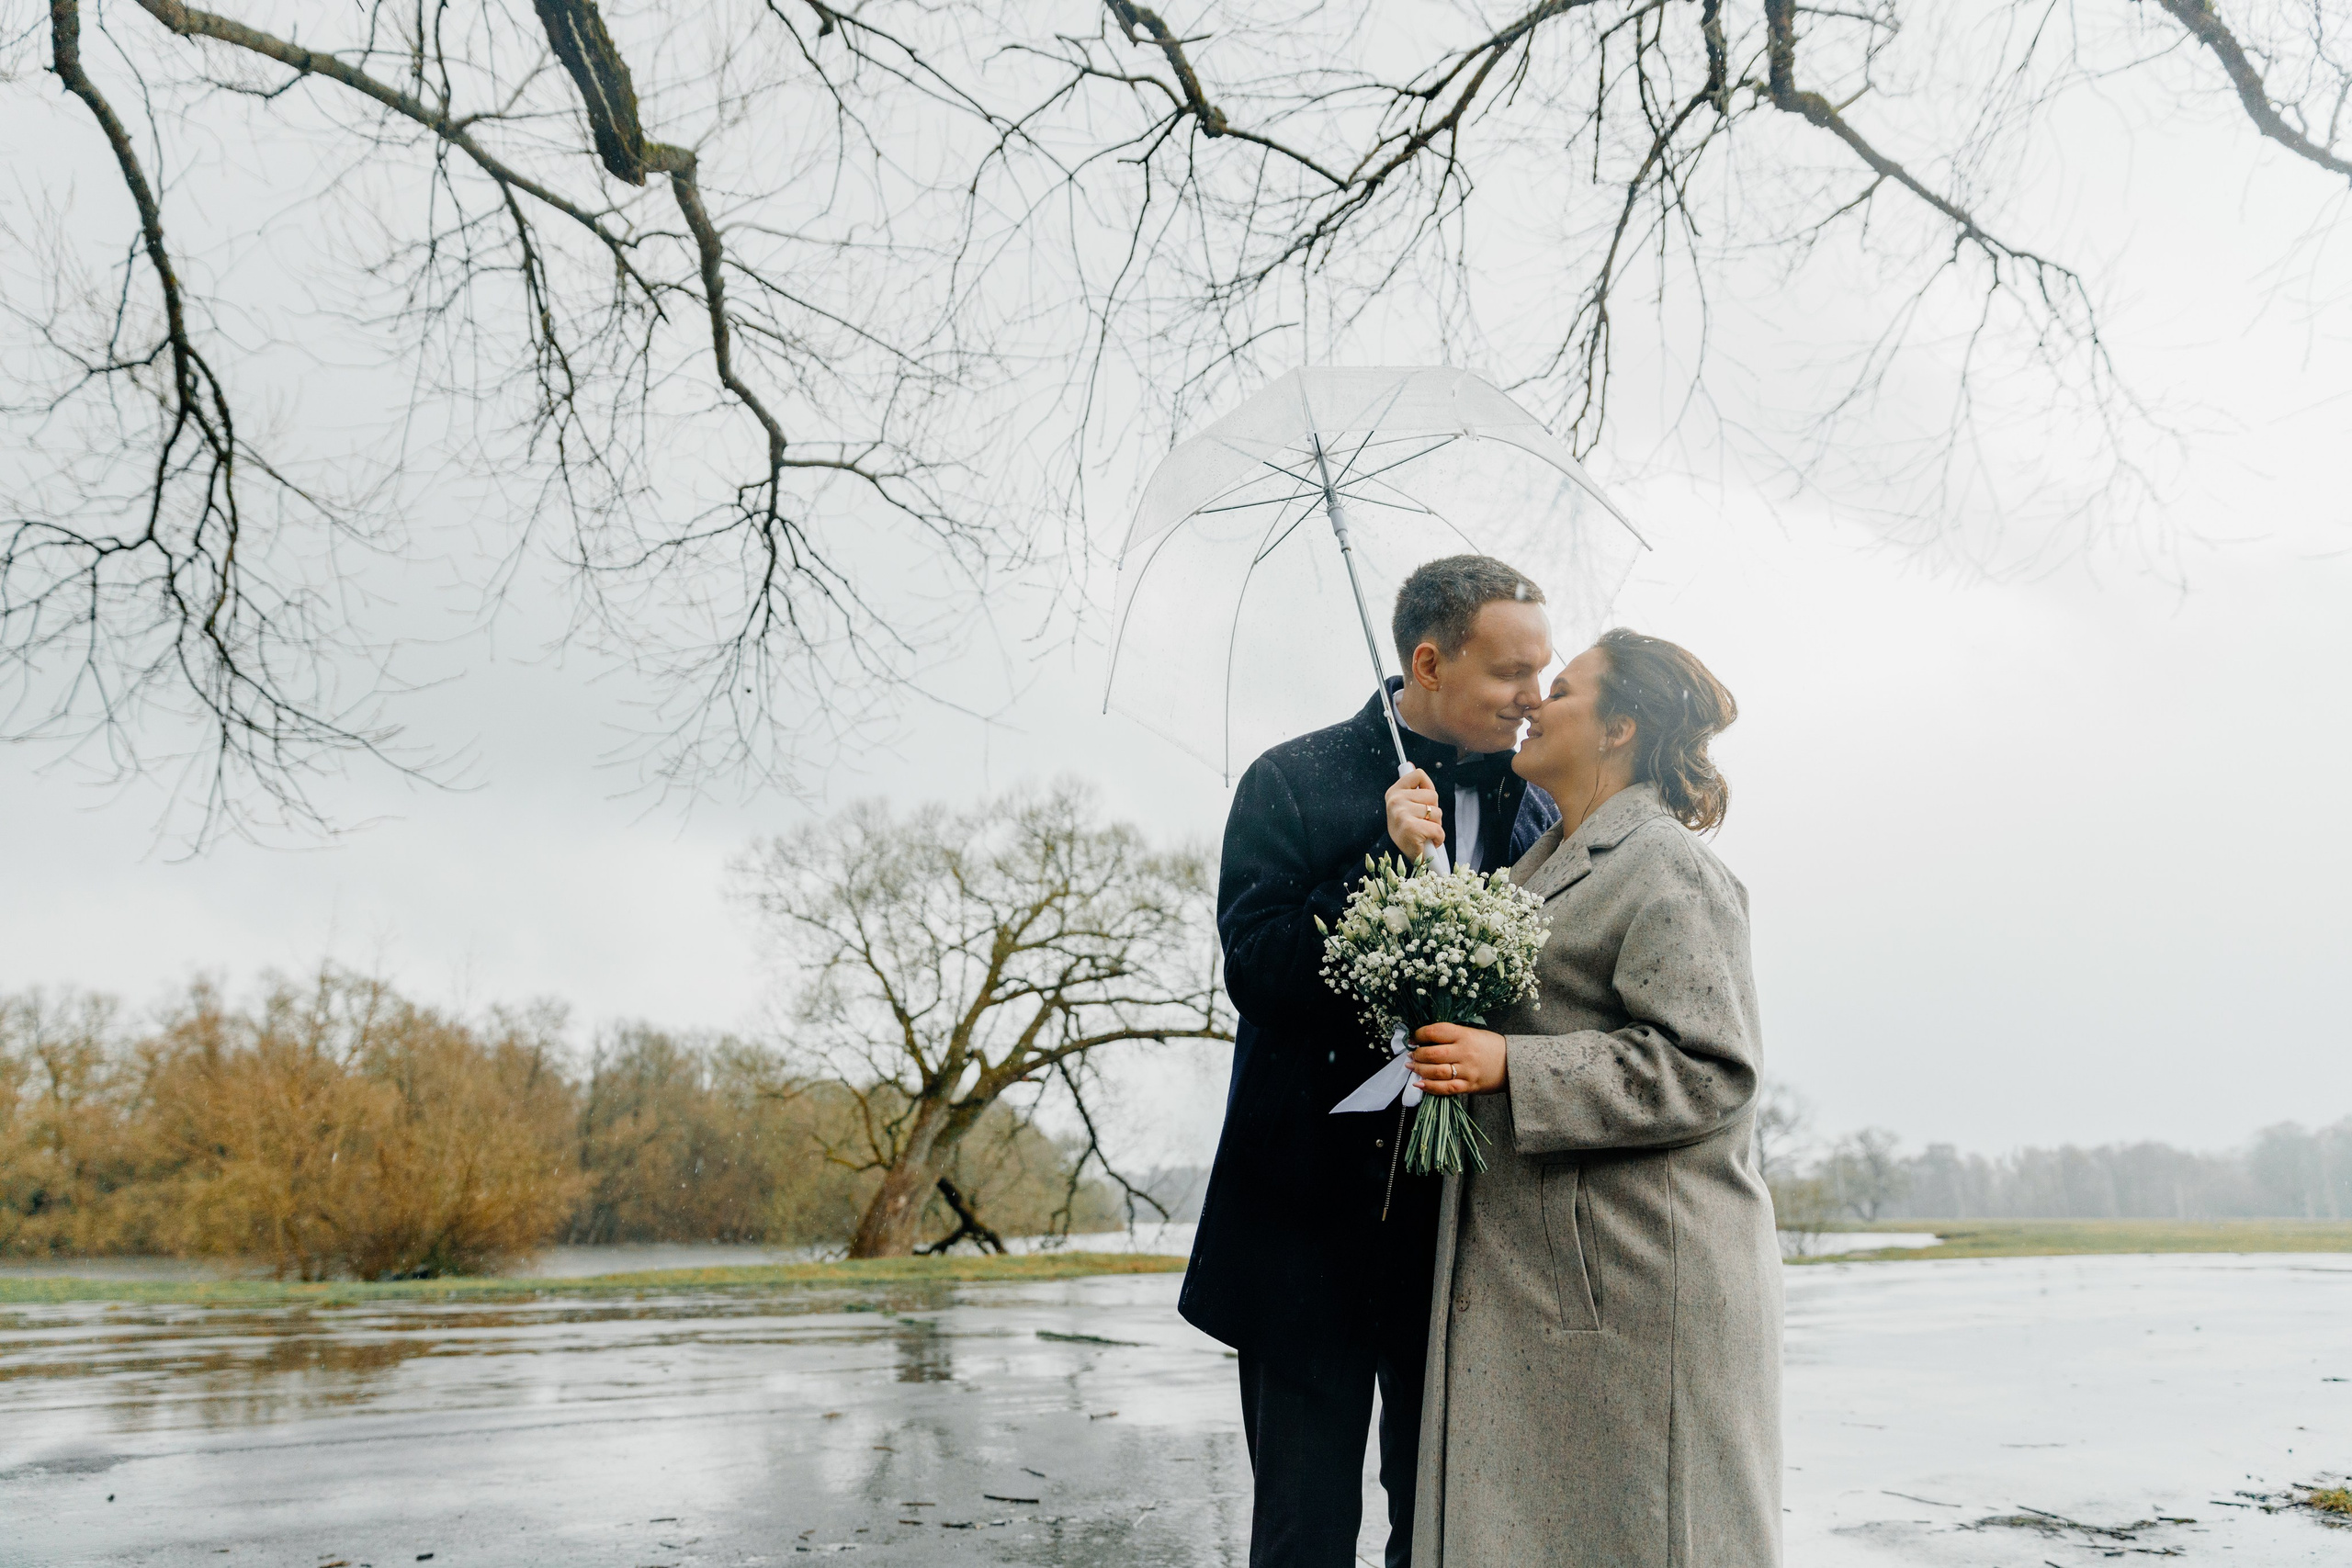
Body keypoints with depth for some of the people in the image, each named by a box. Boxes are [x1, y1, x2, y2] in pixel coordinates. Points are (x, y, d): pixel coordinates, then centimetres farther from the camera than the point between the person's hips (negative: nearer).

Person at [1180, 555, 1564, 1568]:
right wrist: (1381, 864, -21)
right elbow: (1255, 974, -14)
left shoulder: (1533, 807, 8)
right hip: (1316, 1212, -3)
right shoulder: (1294, 783, -4)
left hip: (1464, 1214, 4)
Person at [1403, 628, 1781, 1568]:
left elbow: (1703, 1068, -18)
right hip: (1529, 1273, 9)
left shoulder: (1668, 868, -10)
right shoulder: (1545, 863, 19)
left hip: (1636, 1276, -9)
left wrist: (1509, 1068, -22)